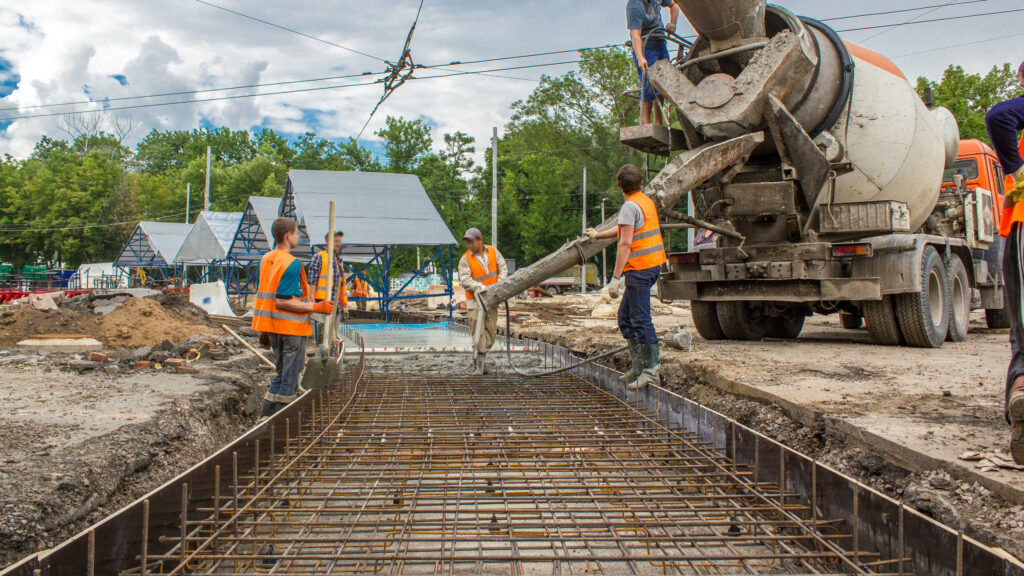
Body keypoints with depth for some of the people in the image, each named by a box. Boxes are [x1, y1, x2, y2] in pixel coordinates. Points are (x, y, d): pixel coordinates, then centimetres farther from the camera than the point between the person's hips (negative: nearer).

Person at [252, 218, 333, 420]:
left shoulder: (266, 259, 11)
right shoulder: (292, 263, -17)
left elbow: (264, 295, 15)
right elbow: (282, 301, -22)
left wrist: (263, 332, 19)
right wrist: (316, 308, -19)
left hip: (272, 327, 9)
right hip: (291, 327, -9)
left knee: (282, 373, 19)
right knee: (290, 376, 1)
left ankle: (266, 415, 18)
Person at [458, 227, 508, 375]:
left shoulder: (492, 251, 3)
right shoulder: (465, 259, -8)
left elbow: (503, 267, 7)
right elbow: (464, 280, -17)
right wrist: (478, 287, -34)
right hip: (475, 299, -4)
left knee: (491, 331, 8)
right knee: (478, 331, -10)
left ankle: (481, 356, 22)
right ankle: (478, 363, -4)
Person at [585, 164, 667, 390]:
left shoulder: (630, 206, -14)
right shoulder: (646, 201, 17)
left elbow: (625, 243, -21)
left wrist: (616, 277, -21)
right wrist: (598, 235, 47)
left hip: (640, 267, -10)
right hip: (653, 264, 10)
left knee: (641, 319, -7)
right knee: (625, 317, 15)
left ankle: (651, 369, -4)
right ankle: (638, 364, 19)